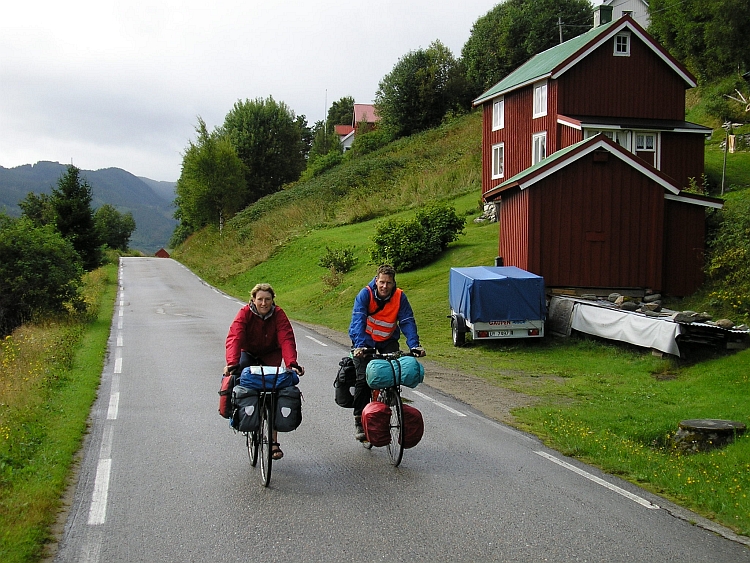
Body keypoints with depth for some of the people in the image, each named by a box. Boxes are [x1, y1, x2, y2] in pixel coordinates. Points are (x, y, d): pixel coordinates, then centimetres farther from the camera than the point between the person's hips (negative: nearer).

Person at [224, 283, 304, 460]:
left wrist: (291, 363, -47)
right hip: (249, 353, 0)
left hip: (271, 356, 0)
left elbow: (286, 340, -30)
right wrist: (232, 363, -51)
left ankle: (273, 442, -1)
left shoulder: (279, 315, -19)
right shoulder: (245, 313, -22)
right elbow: (234, 338, -35)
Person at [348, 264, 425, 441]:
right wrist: (360, 345, -47)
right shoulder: (365, 294, -22)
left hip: (388, 340, 2)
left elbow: (408, 322, -20)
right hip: (365, 340, -2)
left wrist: (414, 345, -35)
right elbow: (358, 320, -33)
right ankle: (359, 420, -3)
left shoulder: (400, 297, -15)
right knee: (363, 378, -14)